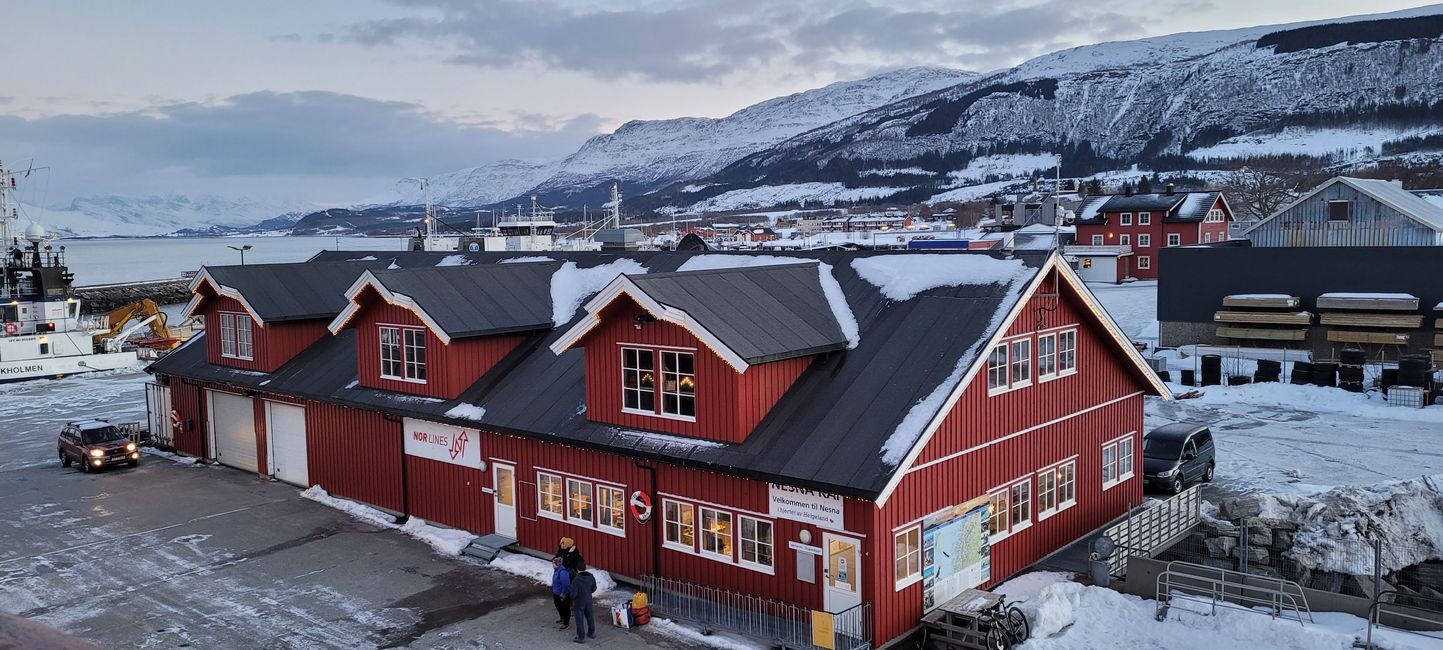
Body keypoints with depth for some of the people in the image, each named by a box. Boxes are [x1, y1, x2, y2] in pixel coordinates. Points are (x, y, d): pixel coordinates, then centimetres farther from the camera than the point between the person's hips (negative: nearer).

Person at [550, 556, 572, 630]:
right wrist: (553, 592, 20)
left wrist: (563, 595, -23)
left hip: (564, 595, -10)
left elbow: (565, 584, -30)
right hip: (556, 593, 10)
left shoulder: (562, 572, -32)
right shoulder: (556, 570, -1)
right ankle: (562, 618, 50)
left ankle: (566, 623, 25)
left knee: (565, 608, 9)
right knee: (559, 607, 27)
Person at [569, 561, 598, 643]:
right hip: (588, 600, 6)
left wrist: (572, 597, -2)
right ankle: (591, 633, 38)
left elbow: (573, 593, -24)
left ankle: (581, 637, 15)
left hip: (579, 602, -6)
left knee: (580, 620, 7)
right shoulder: (591, 576, -9)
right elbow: (594, 589, 3)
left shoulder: (576, 579, -28)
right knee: (589, 616, 22)